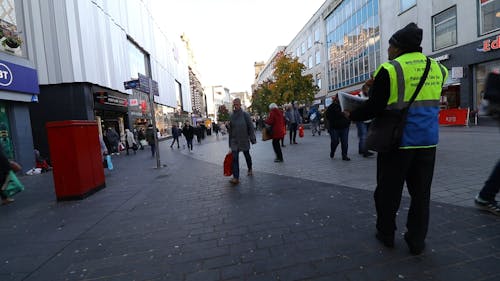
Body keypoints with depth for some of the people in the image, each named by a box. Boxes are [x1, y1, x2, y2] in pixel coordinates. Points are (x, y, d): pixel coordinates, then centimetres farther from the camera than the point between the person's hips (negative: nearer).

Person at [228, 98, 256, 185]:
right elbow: (230, 130, 11)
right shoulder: (231, 116, 2)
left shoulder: (245, 115, -9)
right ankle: (236, 177, -7)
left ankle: (250, 169, 44)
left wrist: (253, 139, -9)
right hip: (234, 140, 2)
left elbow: (250, 127, -9)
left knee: (247, 155, 17)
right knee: (234, 158, -8)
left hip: (244, 140, -2)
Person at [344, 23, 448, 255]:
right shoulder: (437, 68, 9)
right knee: (421, 192, 14)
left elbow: (374, 108, -14)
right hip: (428, 141, 6)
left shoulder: (389, 70, -11)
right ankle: (417, 241, 24)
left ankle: (386, 234, 25)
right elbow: (428, 103, 17)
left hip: (397, 140, -5)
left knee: (388, 190, 10)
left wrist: (352, 115, 2)